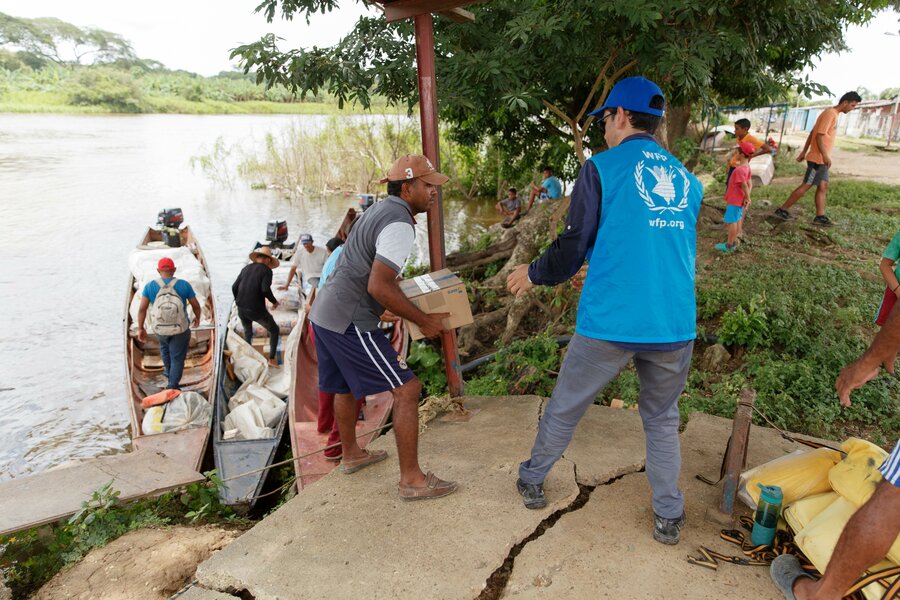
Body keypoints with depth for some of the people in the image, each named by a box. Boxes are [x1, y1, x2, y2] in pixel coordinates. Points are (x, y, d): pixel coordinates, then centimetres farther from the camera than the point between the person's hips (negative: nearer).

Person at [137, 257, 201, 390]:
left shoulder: (150, 286, -11)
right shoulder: (184, 285, -12)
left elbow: (142, 308, -12)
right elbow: (196, 305, -4)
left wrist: (140, 329, -2)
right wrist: (197, 317, 15)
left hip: (160, 329, 3)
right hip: (181, 329, -3)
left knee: (165, 346, 34)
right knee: (177, 358, 13)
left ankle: (169, 371, 53)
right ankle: (172, 386, 12)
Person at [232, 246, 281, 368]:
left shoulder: (246, 268, 12)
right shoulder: (266, 270, -5)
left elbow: (234, 287, 10)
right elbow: (265, 289, -19)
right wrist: (274, 301, -3)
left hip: (241, 309, 6)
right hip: (256, 309, -5)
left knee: (247, 333, 30)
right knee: (274, 330, 16)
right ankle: (272, 358, 11)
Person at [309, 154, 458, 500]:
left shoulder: (380, 210, 14)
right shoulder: (400, 225, -17)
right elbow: (379, 287, -24)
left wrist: (399, 291, 27)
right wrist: (423, 321, -15)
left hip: (323, 313, 11)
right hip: (350, 323, -11)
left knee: (346, 386, 26)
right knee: (407, 390, -5)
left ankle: (351, 455, 45)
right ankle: (411, 480, 3)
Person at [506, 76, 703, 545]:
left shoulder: (602, 167, -2)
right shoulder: (687, 179, 14)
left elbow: (573, 247, -3)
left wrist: (533, 274, 17)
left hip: (609, 323, -4)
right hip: (675, 326, 4)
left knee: (565, 409, 17)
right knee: (662, 419, 24)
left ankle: (532, 480, 37)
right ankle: (669, 517, 29)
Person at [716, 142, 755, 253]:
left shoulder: (739, 169, -26)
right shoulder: (746, 167, 6)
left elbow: (745, 185, -24)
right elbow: (749, 183, 9)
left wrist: (747, 198, -13)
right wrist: (747, 198, 4)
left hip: (734, 200, -10)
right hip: (739, 200, 10)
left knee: (732, 221, -1)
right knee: (737, 220, 16)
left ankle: (729, 245, 6)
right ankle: (734, 242, 27)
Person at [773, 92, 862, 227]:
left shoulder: (833, 114, 16)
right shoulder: (830, 113, -14)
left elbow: (812, 133, 17)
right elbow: (819, 135, -21)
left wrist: (804, 152, 17)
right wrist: (825, 155, -25)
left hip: (821, 158, 10)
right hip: (818, 158, -10)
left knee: (823, 186, 7)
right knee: (806, 185, -6)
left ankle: (820, 217, 7)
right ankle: (782, 210, -2)